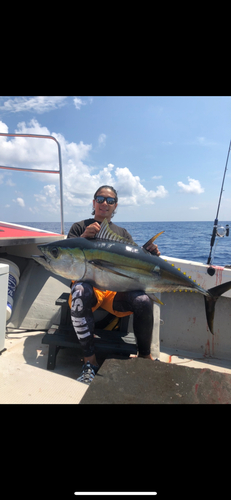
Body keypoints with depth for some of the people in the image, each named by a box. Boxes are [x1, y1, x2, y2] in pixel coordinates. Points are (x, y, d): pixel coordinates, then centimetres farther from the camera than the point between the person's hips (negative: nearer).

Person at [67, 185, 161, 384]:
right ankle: (90, 361, -26)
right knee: (80, 291, -38)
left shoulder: (123, 233, 22)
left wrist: (149, 254, -12)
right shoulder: (80, 227, 15)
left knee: (143, 300, -29)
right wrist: (83, 238, -17)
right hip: (89, 283, -2)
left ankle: (145, 355, -2)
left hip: (116, 289, 2)